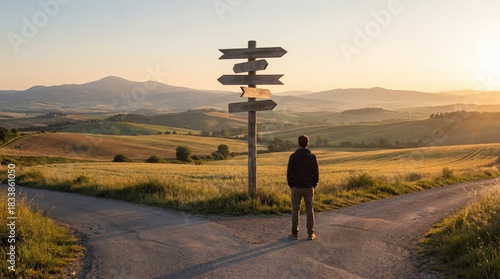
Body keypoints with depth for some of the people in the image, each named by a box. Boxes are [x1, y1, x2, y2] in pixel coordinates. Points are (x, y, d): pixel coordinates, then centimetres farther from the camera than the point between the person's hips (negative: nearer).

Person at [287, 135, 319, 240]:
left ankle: (295, 233, 10)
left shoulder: (293, 156, -9)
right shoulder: (312, 156, -4)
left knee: (295, 211, 7)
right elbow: (316, 173, -2)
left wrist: (291, 185, 6)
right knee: (310, 211, 10)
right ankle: (310, 234, 11)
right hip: (309, 188, 2)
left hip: (296, 187, -1)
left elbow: (289, 173, -8)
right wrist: (314, 186, 11)